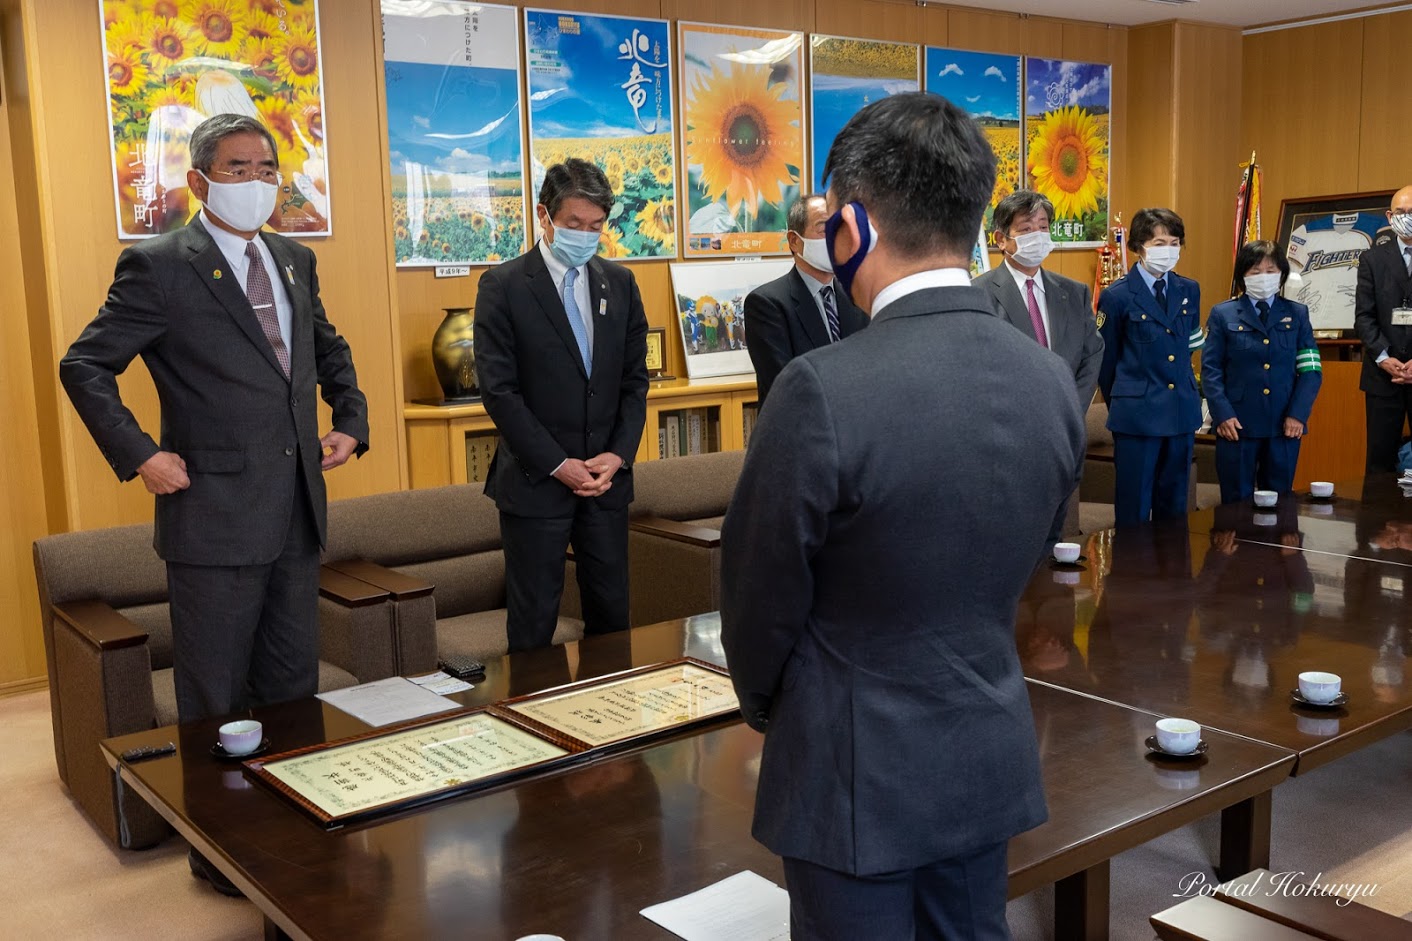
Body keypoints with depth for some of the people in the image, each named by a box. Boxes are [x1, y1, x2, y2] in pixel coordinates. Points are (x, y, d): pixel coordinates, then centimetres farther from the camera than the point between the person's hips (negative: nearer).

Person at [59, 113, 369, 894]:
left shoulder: (295, 260, 11)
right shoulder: (159, 267, -8)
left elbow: (330, 351, 25)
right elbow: (84, 366, -7)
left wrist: (351, 421, 12)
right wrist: (138, 455, -14)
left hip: (296, 515, 6)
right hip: (215, 517, -6)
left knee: (293, 685, 16)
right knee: (216, 702, 7)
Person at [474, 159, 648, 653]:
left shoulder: (619, 283, 8)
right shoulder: (503, 286, -6)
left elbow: (635, 378, 9)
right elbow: (498, 389, -11)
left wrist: (618, 454, -5)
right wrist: (558, 464, -13)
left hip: (608, 477, 4)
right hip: (535, 481, -4)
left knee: (611, 612, 11)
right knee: (533, 621, 5)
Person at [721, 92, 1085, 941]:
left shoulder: (823, 391, -24)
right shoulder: (1054, 380, -5)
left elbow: (763, 594, -12)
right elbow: (1021, 568, 6)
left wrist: (764, 704, 8)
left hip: (858, 774, -5)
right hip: (994, 763, 6)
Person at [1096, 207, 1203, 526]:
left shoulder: (1189, 291, 8)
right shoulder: (1116, 296, -6)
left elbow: (1190, 346, 18)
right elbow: (1106, 360, 2)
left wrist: (1190, 396, 17)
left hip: (1182, 412, 5)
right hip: (1137, 414, -5)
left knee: (1174, 507, 12)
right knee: (1134, 510, 1)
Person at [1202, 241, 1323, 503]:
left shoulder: (1297, 314, 9)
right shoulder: (1222, 314, 3)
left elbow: (1311, 369, 5)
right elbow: (1210, 369, 0)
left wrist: (1298, 414, -7)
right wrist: (1222, 414, -11)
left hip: (1285, 426, 2)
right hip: (1237, 424, -2)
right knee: (1237, 503, 4)